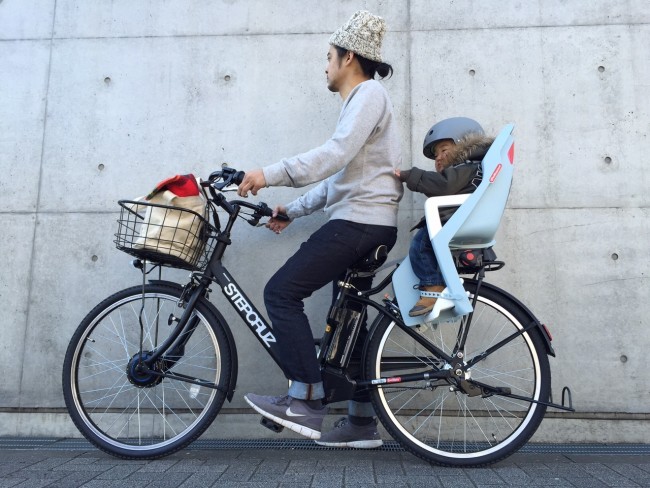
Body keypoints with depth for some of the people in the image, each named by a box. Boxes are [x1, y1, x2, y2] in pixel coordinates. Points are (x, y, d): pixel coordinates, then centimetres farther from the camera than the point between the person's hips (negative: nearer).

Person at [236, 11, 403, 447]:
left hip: (360, 222, -11)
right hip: (363, 224, 11)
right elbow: (338, 177, 23)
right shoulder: (360, 100, 26)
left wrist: (270, 175, -22)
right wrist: (292, 211, 17)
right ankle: (363, 421, 19)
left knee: (282, 292, -12)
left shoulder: (369, 94, -5)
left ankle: (306, 402, -9)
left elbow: (334, 156, -22)